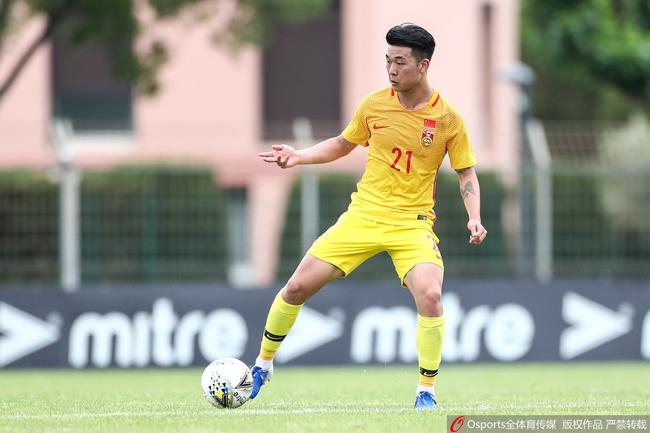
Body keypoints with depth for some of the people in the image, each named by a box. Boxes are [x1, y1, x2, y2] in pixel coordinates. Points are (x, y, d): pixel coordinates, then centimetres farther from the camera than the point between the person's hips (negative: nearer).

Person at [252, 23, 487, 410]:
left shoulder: (447, 118, -7)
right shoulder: (374, 105, -1)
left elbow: (466, 173, 2)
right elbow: (342, 144, 17)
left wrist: (474, 218, -13)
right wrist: (299, 157, 3)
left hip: (413, 223, -3)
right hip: (364, 214, 3)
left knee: (430, 295, -28)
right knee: (297, 287, -2)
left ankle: (426, 391, -12)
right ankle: (264, 363, 21)